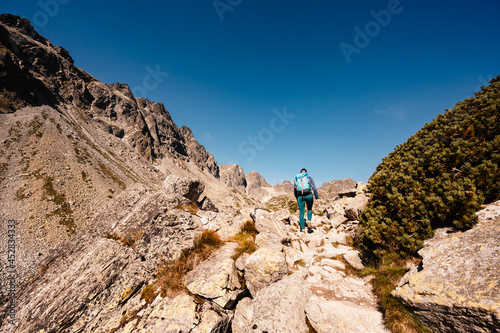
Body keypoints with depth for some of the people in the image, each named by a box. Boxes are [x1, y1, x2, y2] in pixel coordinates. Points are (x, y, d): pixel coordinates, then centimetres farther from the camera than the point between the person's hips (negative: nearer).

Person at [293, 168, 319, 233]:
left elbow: (295, 191, 19)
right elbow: (314, 188, 2)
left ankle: (302, 229, 6)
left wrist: (297, 199, 30)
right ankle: (309, 221, 1)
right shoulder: (309, 178, 11)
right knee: (310, 209, 23)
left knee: (301, 213, 10)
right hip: (309, 195, -1)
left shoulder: (296, 179, 18)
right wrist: (317, 198, 1)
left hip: (300, 196, 1)